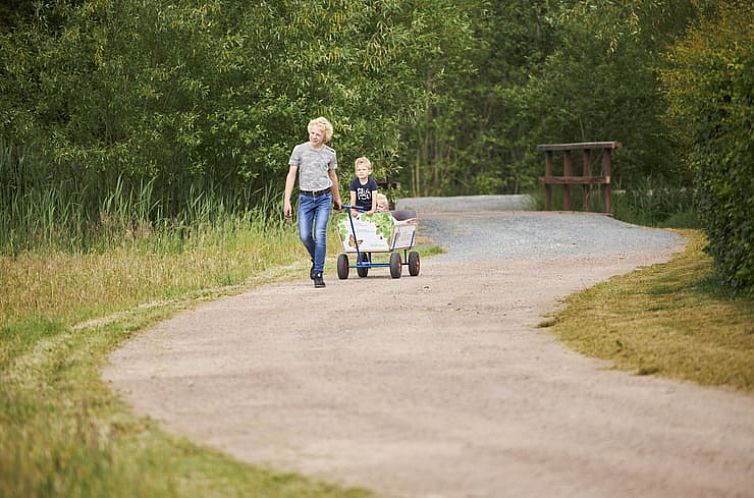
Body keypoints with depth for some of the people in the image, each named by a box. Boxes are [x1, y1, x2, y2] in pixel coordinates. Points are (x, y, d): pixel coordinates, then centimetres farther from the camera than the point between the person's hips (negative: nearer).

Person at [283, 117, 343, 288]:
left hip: (324, 198, 0)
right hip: (305, 197, 0)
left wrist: (337, 198, 30)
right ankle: (316, 260, 25)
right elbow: (291, 175, -1)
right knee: (304, 236, -5)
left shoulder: (330, 153, 4)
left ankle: (318, 274, -7)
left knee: (320, 235, -11)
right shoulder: (299, 150, -1)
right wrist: (287, 200, -7)